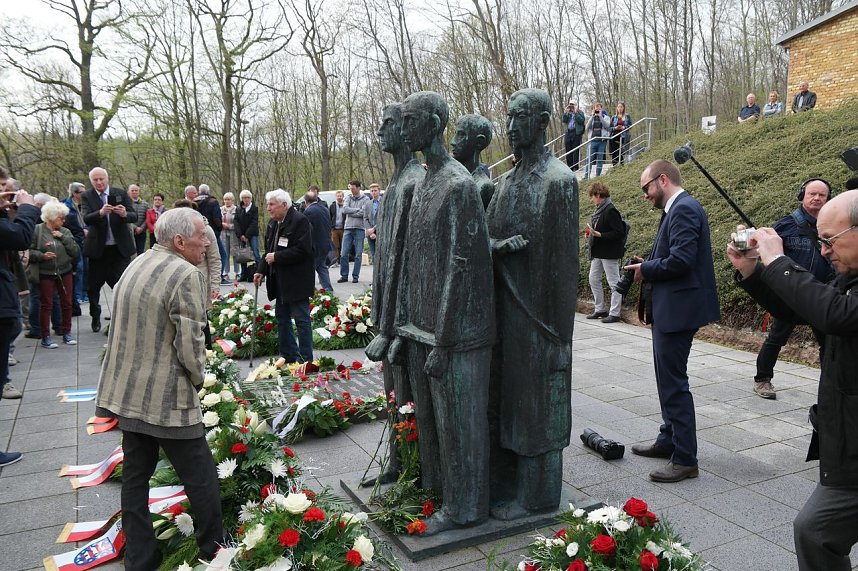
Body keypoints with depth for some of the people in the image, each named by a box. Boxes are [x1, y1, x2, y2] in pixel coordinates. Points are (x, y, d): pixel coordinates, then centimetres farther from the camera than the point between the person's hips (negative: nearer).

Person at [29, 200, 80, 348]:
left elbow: (76, 252, -1)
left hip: (65, 273, 4)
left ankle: (67, 333, 22)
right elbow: (29, 251, -7)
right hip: (45, 274, -4)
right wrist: (42, 256, -22)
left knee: (67, 303, 8)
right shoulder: (37, 230, -6)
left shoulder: (65, 232, 6)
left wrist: (63, 238, -9)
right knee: (46, 305, 2)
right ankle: (46, 337, 9)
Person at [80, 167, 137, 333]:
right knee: (94, 285, 11)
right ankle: (95, 317, 31)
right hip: (98, 248, 1)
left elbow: (134, 217, -6)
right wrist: (100, 212, -38)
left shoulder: (121, 194, 1)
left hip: (120, 247, 0)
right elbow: (86, 218, -17)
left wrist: (125, 214, -29)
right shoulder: (87, 196, -2)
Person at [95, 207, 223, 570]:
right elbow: (190, 343, -20)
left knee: (136, 476, 17)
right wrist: (198, 378, -1)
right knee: (201, 479, 6)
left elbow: (124, 328, 16)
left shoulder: (136, 265, 10)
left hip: (127, 392, 9)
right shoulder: (185, 275, -18)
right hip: (166, 399, -9)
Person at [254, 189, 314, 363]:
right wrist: (261, 270, 9)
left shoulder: (300, 221, -15)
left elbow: (302, 250, -23)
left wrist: (276, 257, -19)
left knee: (301, 319, -3)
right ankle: (288, 356, 27)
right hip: (280, 281, 9)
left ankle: (305, 360, 5)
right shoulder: (273, 223, 13)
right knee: (282, 318, 15)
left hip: (297, 282, -9)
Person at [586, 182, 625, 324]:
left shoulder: (610, 211, -17)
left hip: (609, 252, -10)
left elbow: (619, 232, -20)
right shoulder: (599, 210, 11)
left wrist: (600, 235, -25)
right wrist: (591, 236, 6)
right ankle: (599, 310, 24)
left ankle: (614, 313, 5)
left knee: (613, 283, -1)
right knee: (594, 280, 14)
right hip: (597, 252, 10)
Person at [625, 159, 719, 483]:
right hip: (668, 308, 11)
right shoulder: (677, 209, 15)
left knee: (674, 382, -5)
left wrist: (645, 269, -11)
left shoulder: (684, 209, -16)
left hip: (678, 310, -11)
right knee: (669, 379, 19)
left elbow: (680, 261, -25)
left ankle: (685, 459, 4)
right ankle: (668, 440, 33)